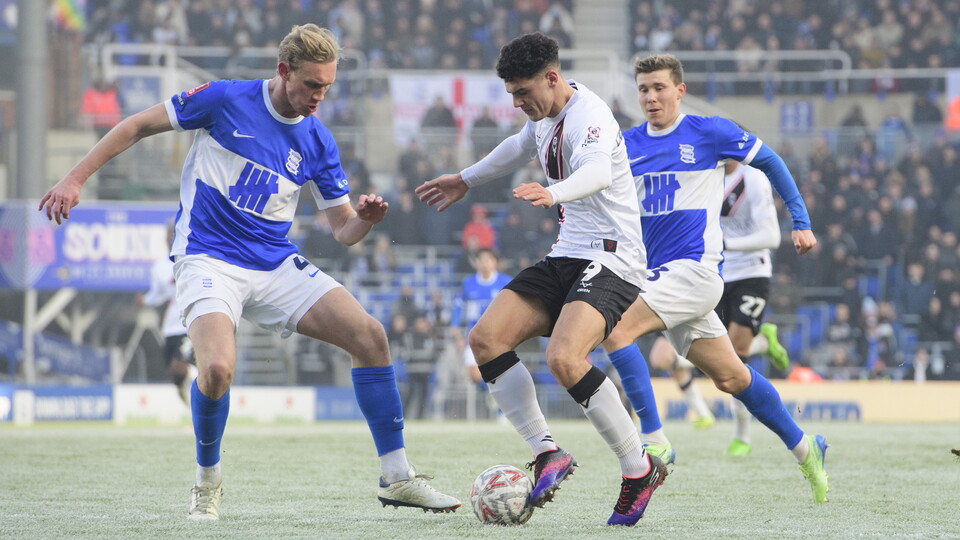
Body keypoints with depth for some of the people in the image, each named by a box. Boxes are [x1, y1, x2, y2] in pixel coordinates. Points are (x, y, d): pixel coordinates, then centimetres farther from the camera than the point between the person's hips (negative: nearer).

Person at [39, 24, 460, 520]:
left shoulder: (317, 142, 5)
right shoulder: (224, 100, -7)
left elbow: (343, 231, 10)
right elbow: (138, 126, 1)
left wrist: (365, 219, -15)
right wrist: (75, 178, -4)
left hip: (278, 265, 5)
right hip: (209, 260, -4)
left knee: (369, 335, -11)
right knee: (218, 367, -30)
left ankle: (396, 478, -2)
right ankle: (207, 483, -1)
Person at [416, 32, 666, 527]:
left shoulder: (589, 115, -18)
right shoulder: (545, 114, 11)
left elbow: (598, 172, -41)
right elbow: (522, 147, 36)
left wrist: (555, 193, -61)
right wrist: (465, 180, 48)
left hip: (612, 259, -9)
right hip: (566, 257, 9)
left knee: (563, 357, -30)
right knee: (486, 338, -7)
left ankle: (640, 469, -14)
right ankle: (547, 453, -4)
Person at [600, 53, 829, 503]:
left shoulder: (709, 132, -3)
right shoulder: (628, 145, 11)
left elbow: (769, 162, 7)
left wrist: (800, 221, 7)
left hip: (696, 267, -6)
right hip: (656, 274, 6)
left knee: (615, 329, -24)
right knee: (730, 377, 11)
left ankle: (654, 440, -20)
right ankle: (803, 447, 27)